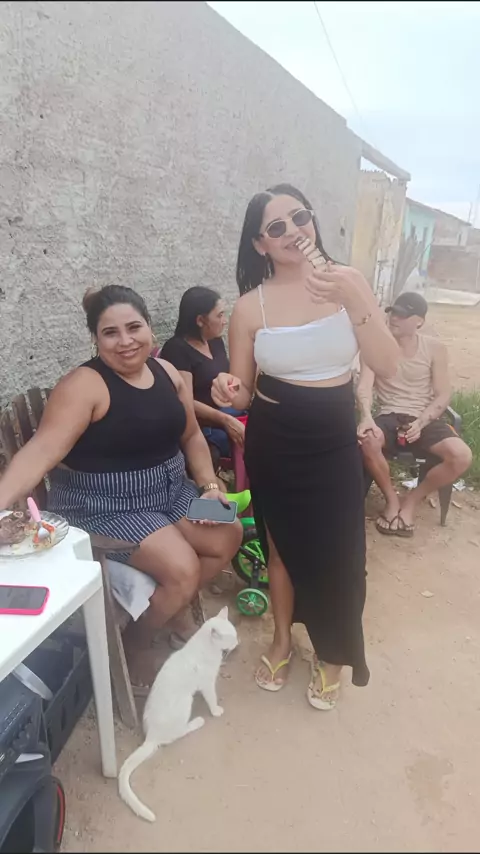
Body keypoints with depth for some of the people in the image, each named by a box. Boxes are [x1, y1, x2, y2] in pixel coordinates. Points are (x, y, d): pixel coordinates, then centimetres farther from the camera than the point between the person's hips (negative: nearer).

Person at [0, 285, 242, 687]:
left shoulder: (167, 372, 0)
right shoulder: (85, 385, -20)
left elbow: (191, 435, 10)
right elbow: (42, 450, -31)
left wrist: (209, 484, -1)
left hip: (169, 490, 8)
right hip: (106, 506, -7)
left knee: (229, 536, 2)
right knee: (183, 569, -19)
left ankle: (166, 609, 23)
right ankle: (132, 648, 10)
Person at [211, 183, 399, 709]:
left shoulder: (347, 281, -5)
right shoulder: (250, 306, -8)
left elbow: (387, 365, -12)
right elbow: (242, 392, -1)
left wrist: (352, 301, -24)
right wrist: (227, 391, -25)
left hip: (333, 444, 1)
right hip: (272, 445, 0)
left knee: (336, 554, 7)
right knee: (282, 546, 15)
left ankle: (332, 654, 36)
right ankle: (282, 639, 42)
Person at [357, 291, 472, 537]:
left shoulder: (435, 348, 3)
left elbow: (443, 395, 2)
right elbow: (364, 386, -11)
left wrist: (421, 422, -17)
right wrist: (366, 417, -32)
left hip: (425, 419, 2)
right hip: (389, 417, -1)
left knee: (462, 456, -26)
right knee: (367, 440, -36)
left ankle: (413, 500, 2)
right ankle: (391, 499, -7)